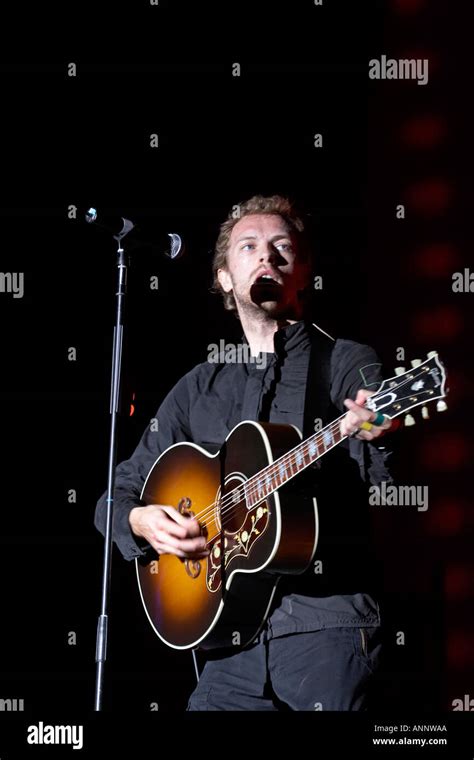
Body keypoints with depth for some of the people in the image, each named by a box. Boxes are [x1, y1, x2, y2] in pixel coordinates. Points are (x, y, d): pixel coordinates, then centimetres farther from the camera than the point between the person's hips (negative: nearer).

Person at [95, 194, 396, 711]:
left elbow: (388, 493, -10)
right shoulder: (199, 388, 17)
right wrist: (141, 521, -2)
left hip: (326, 628, -3)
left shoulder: (349, 365, 4)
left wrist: (375, 436, -31)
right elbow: (118, 494, 21)